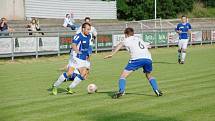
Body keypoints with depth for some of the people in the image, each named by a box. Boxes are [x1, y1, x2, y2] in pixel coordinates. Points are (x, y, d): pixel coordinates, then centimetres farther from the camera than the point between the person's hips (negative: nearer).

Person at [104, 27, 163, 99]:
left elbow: (121, 44, -1)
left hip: (137, 59, -5)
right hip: (148, 59, 5)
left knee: (123, 75, 2)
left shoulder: (127, 40, 18)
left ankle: (121, 91, -18)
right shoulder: (140, 39, 33)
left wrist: (112, 54, -10)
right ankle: (157, 91, 16)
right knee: (149, 75, 30)